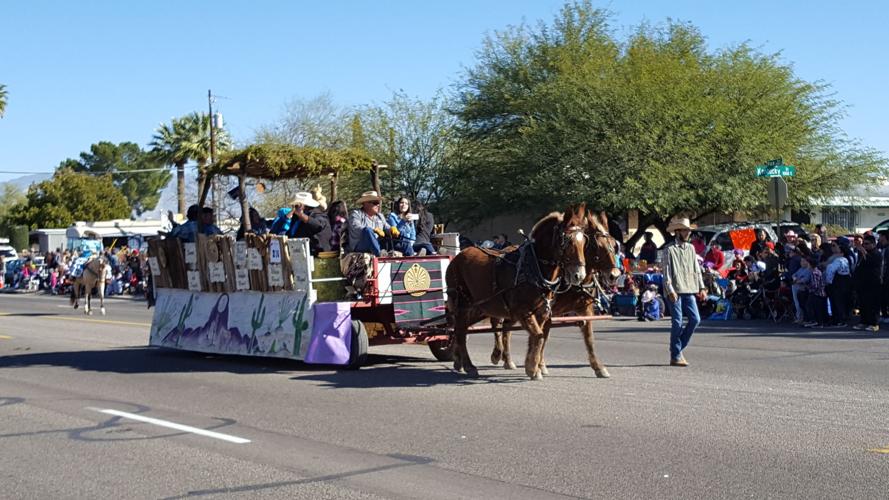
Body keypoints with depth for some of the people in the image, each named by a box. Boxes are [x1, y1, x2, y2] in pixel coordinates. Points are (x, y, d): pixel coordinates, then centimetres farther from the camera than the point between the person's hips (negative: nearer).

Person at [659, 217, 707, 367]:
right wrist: (670, 290, -17)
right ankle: (675, 357, 4)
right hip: (675, 291, -6)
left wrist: (701, 287, 9)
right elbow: (666, 272, -9)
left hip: (689, 290, 6)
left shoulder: (691, 248, 15)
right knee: (677, 322, -4)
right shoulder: (669, 250, -4)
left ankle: (679, 348, 15)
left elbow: (696, 269, 17)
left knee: (695, 319, -2)